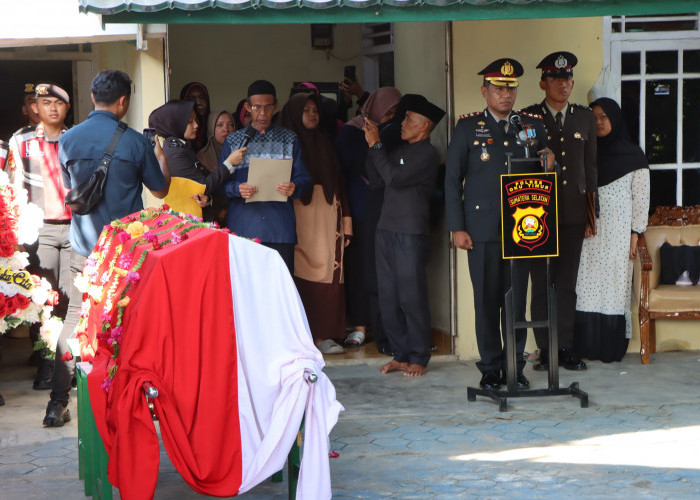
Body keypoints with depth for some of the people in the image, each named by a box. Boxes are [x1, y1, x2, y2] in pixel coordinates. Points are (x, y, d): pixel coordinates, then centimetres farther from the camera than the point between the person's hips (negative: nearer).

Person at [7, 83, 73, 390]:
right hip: (40, 228, -1)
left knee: (74, 297, -3)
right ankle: (46, 365, 0)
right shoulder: (21, 141, 10)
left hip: (75, 226, 1)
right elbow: (15, 187, 8)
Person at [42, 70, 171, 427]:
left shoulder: (68, 140, -2)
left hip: (85, 250, 2)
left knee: (74, 320, 7)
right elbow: (160, 190, 3)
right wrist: (161, 154, 18)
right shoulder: (135, 143, -9)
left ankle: (57, 403, 3)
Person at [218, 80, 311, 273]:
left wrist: (294, 187, -13)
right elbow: (220, 182, 8)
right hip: (242, 227, 0)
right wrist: (237, 189, -14)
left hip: (280, 228, 0)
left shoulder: (289, 139, 14)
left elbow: (304, 177, 10)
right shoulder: (233, 141, 14)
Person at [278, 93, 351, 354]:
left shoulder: (325, 144, 19)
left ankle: (324, 334, -1)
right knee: (302, 273, -9)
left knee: (329, 272, -3)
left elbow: (338, 181, 16)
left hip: (328, 213, 4)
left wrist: (346, 217, 9)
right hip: (299, 213, -4)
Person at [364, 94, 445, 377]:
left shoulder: (427, 155, -8)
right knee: (388, 298, 8)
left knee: (412, 298, -4)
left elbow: (395, 178, -18)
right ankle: (400, 355, 16)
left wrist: (376, 145, -12)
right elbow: (374, 174, 14)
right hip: (386, 230, 8)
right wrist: (372, 144, 5)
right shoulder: (400, 151, 19)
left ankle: (418, 359, 5)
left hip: (411, 234, -8)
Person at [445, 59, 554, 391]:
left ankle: (515, 366, 14)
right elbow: (452, 179, 3)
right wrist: (456, 228, -4)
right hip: (482, 229, -2)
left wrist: (549, 164, -7)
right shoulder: (468, 127, 5)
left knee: (517, 298, 3)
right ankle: (490, 368, 10)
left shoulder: (533, 125, 12)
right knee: (487, 299, 1)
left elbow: (546, 169, 19)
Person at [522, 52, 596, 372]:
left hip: (573, 213, 2)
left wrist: (591, 212, 12)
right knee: (540, 283, -1)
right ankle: (545, 350, 5)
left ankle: (566, 348, 9)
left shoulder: (585, 118, 12)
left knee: (567, 283, 3)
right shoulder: (527, 118, 3)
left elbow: (590, 166, 15)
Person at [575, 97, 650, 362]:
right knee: (588, 287, -1)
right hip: (589, 234, 3)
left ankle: (612, 348, 1)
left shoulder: (633, 156, 2)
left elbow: (641, 197, 0)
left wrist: (635, 234, -7)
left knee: (615, 286, -3)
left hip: (618, 234, -3)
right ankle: (587, 346, 2)